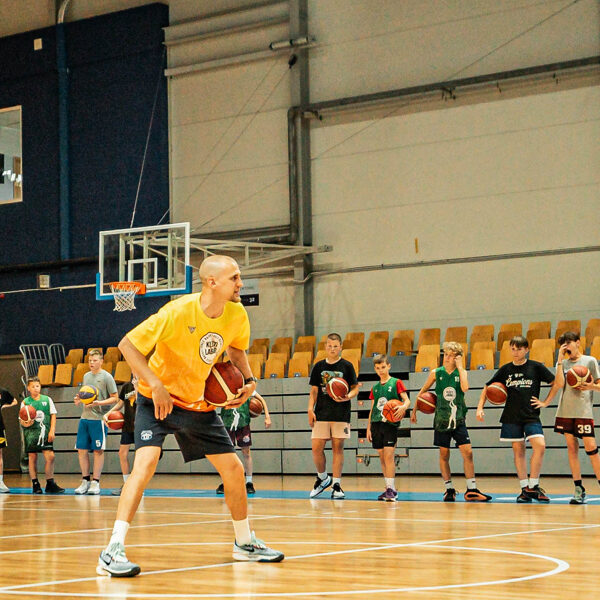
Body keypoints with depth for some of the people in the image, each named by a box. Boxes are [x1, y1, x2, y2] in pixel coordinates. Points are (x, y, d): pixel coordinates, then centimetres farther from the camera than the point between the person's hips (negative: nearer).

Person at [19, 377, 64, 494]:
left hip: (45, 432, 1)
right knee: (32, 458, 1)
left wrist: (52, 431, -2)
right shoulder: (25, 402, 5)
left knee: (50, 457, -8)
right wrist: (25, 424, -19)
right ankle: (35, 484, 10)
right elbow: (21, 420, 4)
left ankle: (50, 484, 1)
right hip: (31, 432, -1)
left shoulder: (47, 399, 8)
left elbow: (53, 415, 8)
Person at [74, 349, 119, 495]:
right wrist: (80, 399, 4)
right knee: (82, 449, 4)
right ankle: (85, 481, 13)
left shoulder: (106, 377, -4)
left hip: (99, 418, -6)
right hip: (85, 417, 6)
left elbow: (115, 398, -5)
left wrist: (99, 403, -19)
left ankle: (95, 482, 2)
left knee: (98, 450, -2)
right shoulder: (86, 376, 15)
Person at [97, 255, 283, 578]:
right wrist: (156, 386, -31)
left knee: (234, 469, 7)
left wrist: (249, 379, -4)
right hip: (158, 400, -6)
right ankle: (113, 551, -27)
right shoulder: (178, 312, -28)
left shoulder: (237, 315, -10)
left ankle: (244, 542, 29)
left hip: (198, 403, 6)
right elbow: (127, 344, -24)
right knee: (146, 461, -26)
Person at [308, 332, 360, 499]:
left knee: (338, 448, -2)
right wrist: (310, 409, 0)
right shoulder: (319, 366, 9)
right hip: (322, 413, 2)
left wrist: (348, 397, -16)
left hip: (341, 414, -2)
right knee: (316, 448, -2)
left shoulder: (347, 366, 2)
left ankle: (337, 486, 4)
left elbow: (355, 388, 4)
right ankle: (323, 478, 21)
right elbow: (314, 390, 12)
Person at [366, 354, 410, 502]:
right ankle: (390, 489, 12)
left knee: (389, 456, -13)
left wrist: (403, 406, -28)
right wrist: (368, 428, 15)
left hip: (390, 423, -5)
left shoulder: (396, 383, 2)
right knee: (382, 457, 6)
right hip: (376, 423, 5)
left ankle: (390, 489, -13)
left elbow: (407, 400, -5)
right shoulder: (375, 387, 17)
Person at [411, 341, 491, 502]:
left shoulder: (461, 372, -1)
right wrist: (414, 410, 11)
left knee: (468, 452, -8)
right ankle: (449, 489, 14)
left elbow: (465, 388, -22)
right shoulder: (436, 373, 1)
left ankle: (471, 490, -5)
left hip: (458, 419, -1)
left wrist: (460, 367, -16)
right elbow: (422, 392, 11)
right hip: (441, 419, 1)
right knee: (444, 454, 5)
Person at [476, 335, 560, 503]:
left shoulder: (536, 367, 0)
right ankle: (525, 489, 11)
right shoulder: (505, 369, 6)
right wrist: (480, 407, 2)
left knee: (540, 446, -19)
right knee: (518, 451, 4)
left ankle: (533, 486, -9)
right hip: (512, 417, 2)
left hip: (531, 416, -2)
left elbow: (556, 383, 6)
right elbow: (487, 388, 13)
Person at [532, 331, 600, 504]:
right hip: (565, 410, 4)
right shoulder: (562, 363, 12)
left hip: (584, 411, -3)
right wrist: (560, 360, -4)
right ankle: (578, 489, 4)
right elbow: (560, 384, -4)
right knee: (571, 448, 2)